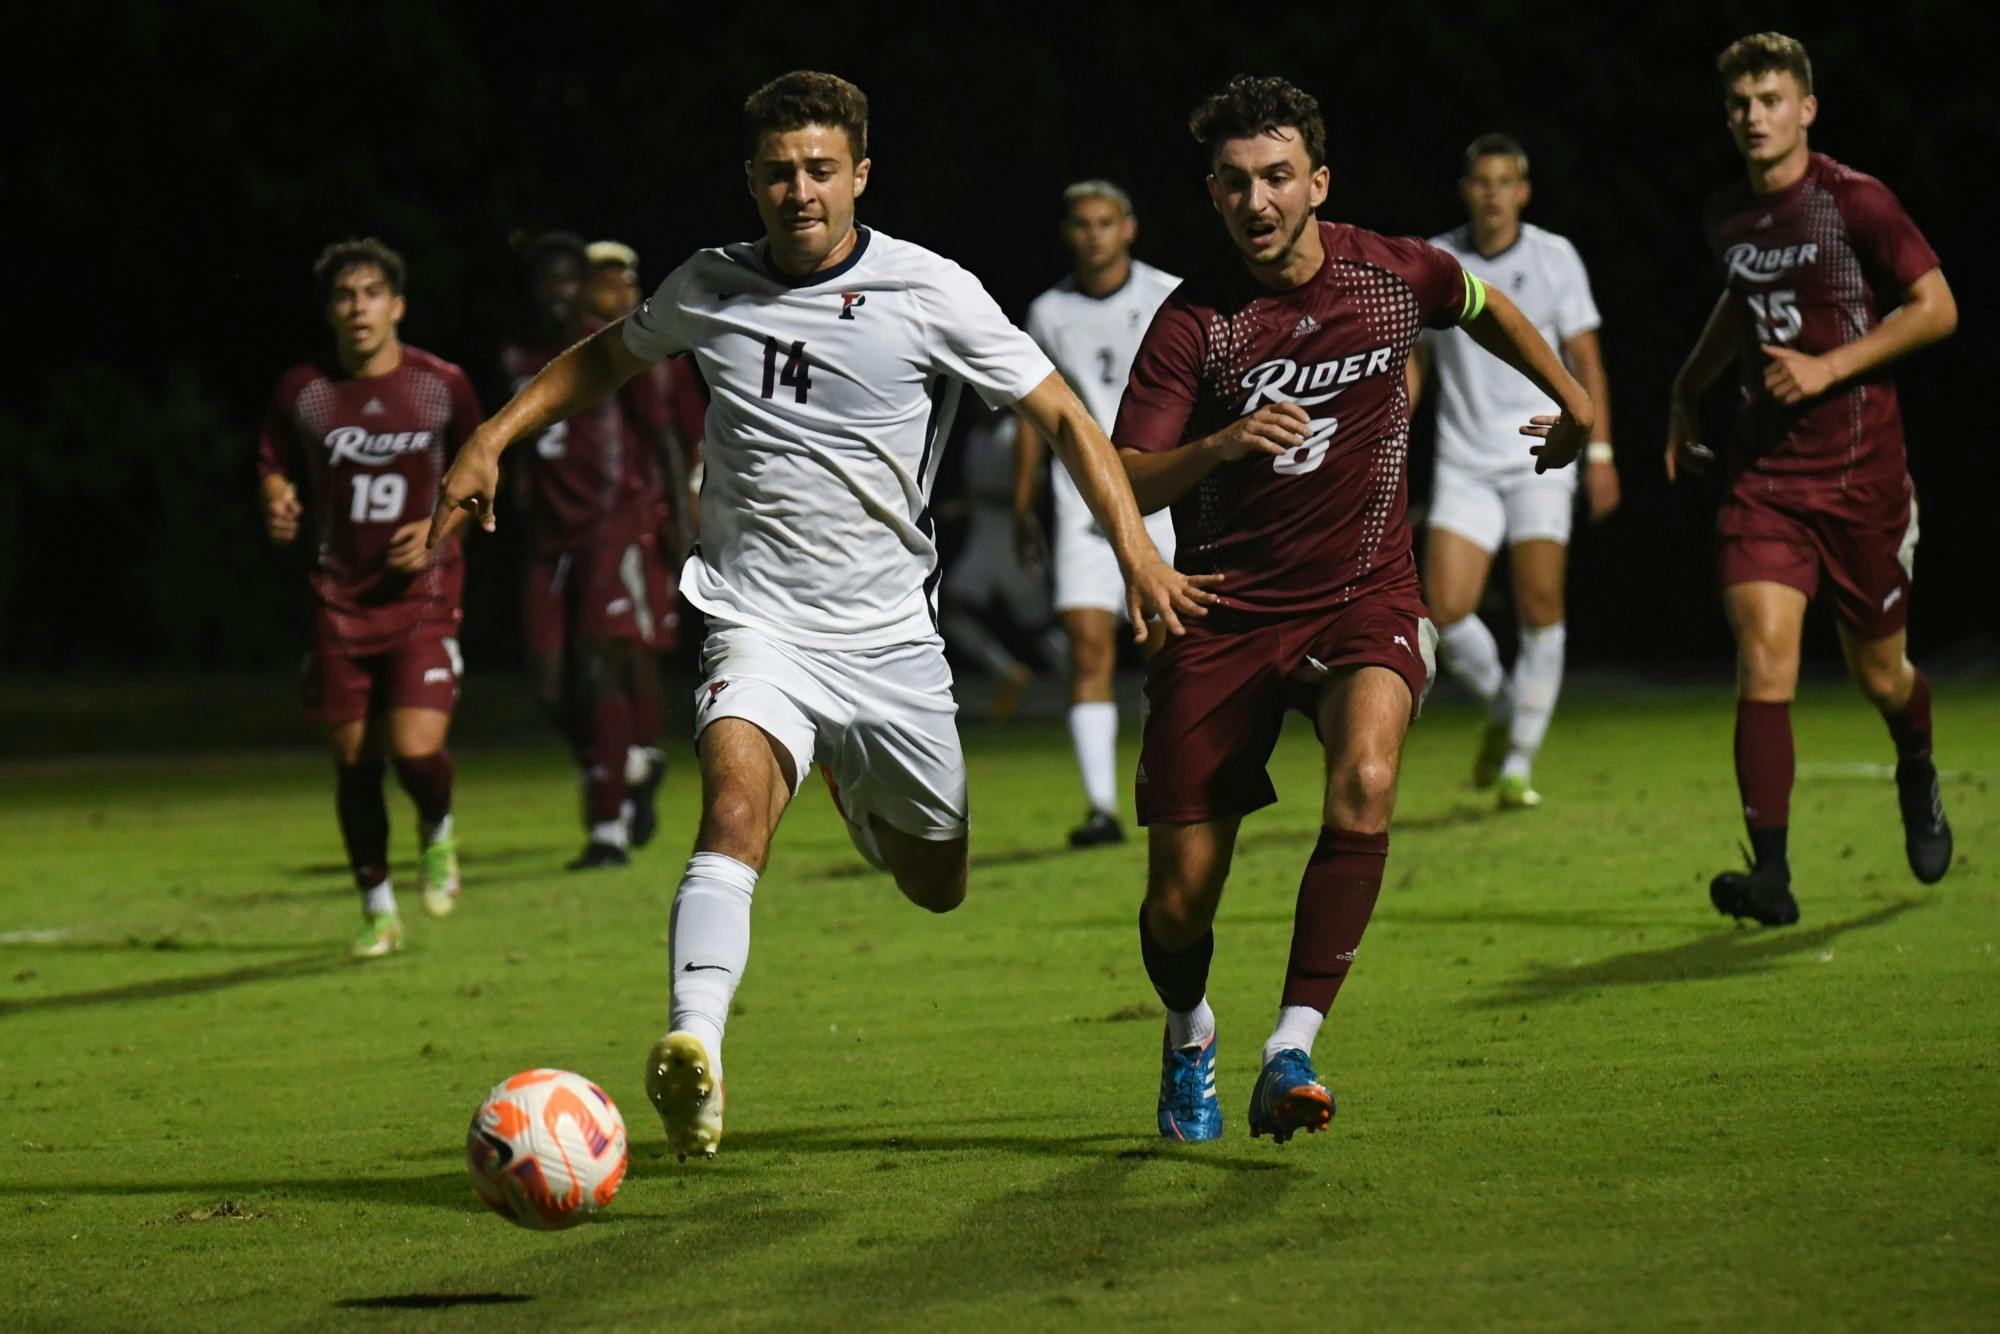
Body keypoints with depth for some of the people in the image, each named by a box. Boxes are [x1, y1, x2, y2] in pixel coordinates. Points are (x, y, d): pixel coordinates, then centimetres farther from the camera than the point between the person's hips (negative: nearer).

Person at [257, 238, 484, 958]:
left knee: (416, 749, -15)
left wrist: (441, 527, -8)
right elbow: (274, 467, 11)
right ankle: (378, 910, 22)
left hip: (423, 598, -2)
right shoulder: (302, 392, -2)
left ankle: (437, 833, 21)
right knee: (354, 762, 5)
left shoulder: (443, 386, -4)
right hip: (339, 602, 2)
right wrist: (278, 505, -11)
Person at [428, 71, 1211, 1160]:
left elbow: (1060, 416, -3)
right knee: (736, 805, -30)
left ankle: (860, 797, 49)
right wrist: (490, 441, 13)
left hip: (891, 633, 1)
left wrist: (1136, 549, -15)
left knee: (939, 886, 13)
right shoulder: (708, 291, 2)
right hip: (759, 623, -1)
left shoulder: (931, 294, -6)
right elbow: (605, 357, 23)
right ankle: (695, 1049, -46)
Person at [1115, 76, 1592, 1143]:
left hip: (1363, 599, 0)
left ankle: (1290, 1053, -28)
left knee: (1364, 784, -32)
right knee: (1180, 898, -2)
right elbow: (1126, 485, -13)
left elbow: (1483, 308, 22)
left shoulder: (1392, 273, -2)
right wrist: (1223, 444, -30)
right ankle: (1189, 1038, 33)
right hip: (1225, 612, 0)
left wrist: (1571, 400, 28)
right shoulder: (1194, 321, -9)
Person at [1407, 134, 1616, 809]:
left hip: (1540, 460, -1)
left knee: (1540, 607, -10)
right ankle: (1503, 707, 18)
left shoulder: (1554, 259, 1)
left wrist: (1600, 453, -3)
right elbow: (1413, 360, 14)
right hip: (1464, 466, 1)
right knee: (1445, 609, -12)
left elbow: (1585, 360, 3)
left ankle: (1519, 764, 0)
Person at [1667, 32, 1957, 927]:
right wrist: (1688, 389, 23)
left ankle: (1917, 781, 46)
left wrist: (1829, 367, -16)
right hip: (1764, 473, 3)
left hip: (1862, 467, -3)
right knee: (1763, 657, -15)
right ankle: (1771, 874, -19)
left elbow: (1936, 308, -9)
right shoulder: (1727, 217, 8)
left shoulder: (1856, 204, -9)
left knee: (1878, 673, 10)